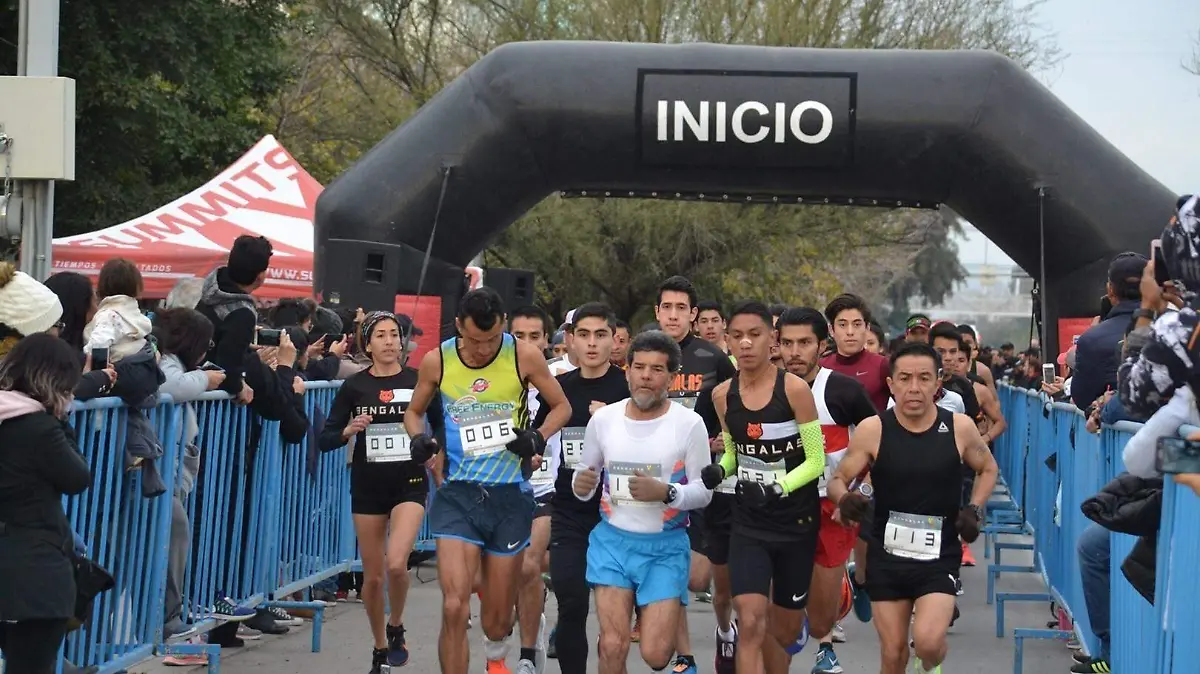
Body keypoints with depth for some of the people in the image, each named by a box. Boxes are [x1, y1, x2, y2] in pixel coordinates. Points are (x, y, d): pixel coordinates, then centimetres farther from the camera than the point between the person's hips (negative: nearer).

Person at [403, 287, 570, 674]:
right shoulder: (437, 361, -3)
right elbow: (414, 412, 13)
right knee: (454, 608, -17)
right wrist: (419, 439, -8)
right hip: (457, 495, 0)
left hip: (510, 495, 0)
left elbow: (561, 406, 6)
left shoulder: (524, 357, -6)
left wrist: (538, 438, -13)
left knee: (498, 616, 13)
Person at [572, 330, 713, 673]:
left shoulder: (689, 423, -8)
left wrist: (666, 492, -24)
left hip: (666, 547, -2)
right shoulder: (603, 418, 0)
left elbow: (704, 491, -5)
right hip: (612, 541, 2)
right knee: (613, 646, -10)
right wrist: (580, 484, -11)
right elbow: (586, 472, 13)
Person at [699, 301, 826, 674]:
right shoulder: (723, 395, -1)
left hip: (797, 523, -2)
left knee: (784, 631, 14)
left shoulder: (794, 389, -14)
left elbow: (816, 461, -11)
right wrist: (718, 470, -6)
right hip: (749, 524, 2)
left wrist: (777, 488, -26)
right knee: (750, 624, -16)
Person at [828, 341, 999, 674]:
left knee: (927, 642, -20)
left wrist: (975, 509, -2)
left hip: (939, 557, -1)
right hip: (886, 555, 1)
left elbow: (988, 469, 14)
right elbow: (837, 480, 0)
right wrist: (844, 498, -23)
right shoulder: (872, 430, -9)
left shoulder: (960, 427, -6)